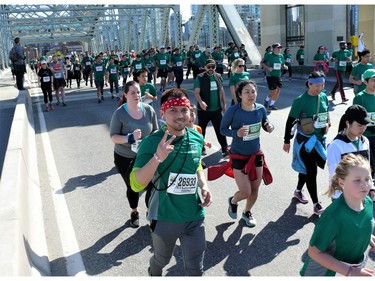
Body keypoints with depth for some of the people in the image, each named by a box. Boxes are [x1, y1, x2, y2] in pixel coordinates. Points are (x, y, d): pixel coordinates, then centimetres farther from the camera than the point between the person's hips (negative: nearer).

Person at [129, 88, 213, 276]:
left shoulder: (197, 138, -3)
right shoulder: (152, 142, -18)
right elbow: (136, 185, -25)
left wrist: (204, 187, -2)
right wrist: (157, 158, -39)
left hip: (194, 217, 3)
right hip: (164, 218, -2)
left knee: (195, 269, 11)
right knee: (161, 260, 25)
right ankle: (154, 273, 59)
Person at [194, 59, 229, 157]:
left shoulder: (218, 76, 5)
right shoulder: (200, 78, -9)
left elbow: (222, 91, 14)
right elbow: (196, 92, -15)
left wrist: (224, 104, 13)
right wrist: (201, 102, -33)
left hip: (216, 109, 3)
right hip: (204, 109, -2)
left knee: (220, 129, 0)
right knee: (201, 129, 12)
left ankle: (225, 149, 6)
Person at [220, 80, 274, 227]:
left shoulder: (261, 109, -11)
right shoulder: (233, 110, -22)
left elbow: (265, 124, 6)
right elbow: (222, 129, -12)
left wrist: (269, 127, -17)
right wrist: (236, 133, -30)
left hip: (256, 154, 4)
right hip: (238, 156, -4)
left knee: (255, 189, 15)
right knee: (245, 192, -3)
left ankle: (247, 212, 44)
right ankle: (233, 201, 34)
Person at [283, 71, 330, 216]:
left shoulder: (324, 97, 1)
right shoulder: (300, 100, -16)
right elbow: (291, 121, -11)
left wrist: (328, 123, 0)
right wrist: (287, 141, -8)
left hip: (320, 138, 6)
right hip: (305, 140, -6)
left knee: (306, 167, 19)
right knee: (312, 171, -4)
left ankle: (298, 191, 42)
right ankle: (316, 205, 6)